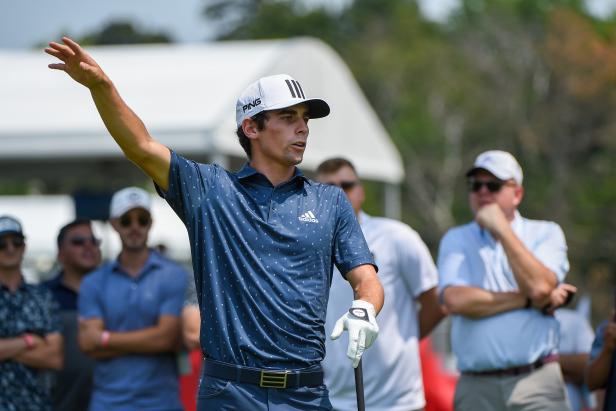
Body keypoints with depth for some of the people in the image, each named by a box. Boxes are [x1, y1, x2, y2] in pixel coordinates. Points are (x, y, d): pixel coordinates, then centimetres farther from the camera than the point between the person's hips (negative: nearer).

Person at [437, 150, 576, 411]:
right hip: (476, 387, 1)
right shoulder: (455, 240, 12)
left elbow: (540, 286, -11)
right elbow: (455, 300, -6)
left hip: (536, 382, -1)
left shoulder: (546, 233, 10)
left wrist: (501, 228, -6)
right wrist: (531, 301, -7)